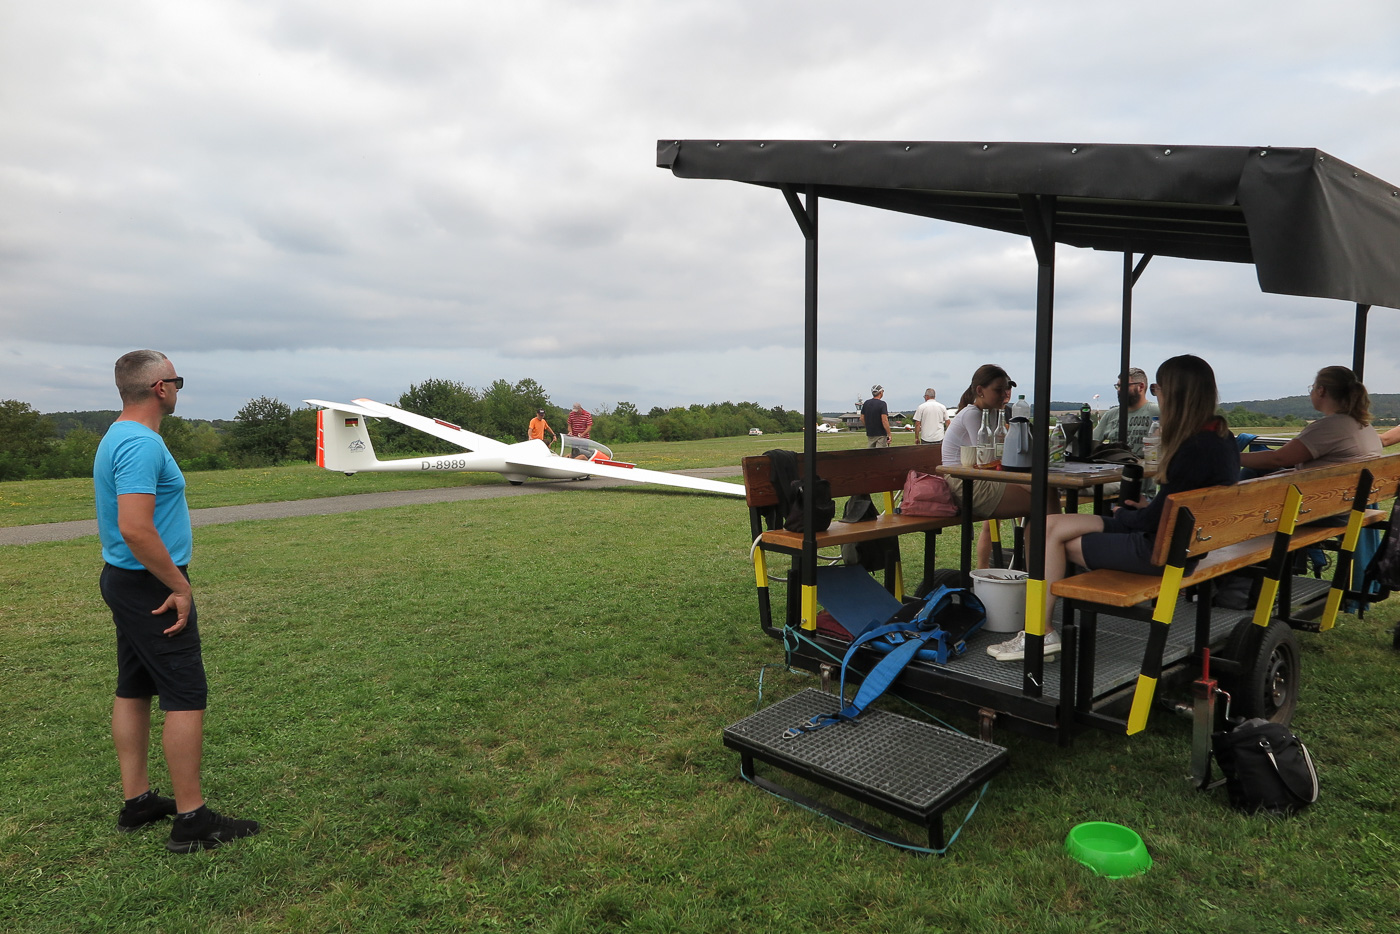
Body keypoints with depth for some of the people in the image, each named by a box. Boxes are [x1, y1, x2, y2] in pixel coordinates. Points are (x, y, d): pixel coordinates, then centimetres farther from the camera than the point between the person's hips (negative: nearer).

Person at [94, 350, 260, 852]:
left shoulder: (117, 437, 13)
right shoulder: (141, 444, -21)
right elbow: (136, 529, -29)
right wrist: (180, 586, -20)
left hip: (125, 583, 11)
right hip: (151, 586, -11)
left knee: (133, 690, 15)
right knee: (186, 697, -6)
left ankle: (137, 801, 26)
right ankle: (191, 820, 1)